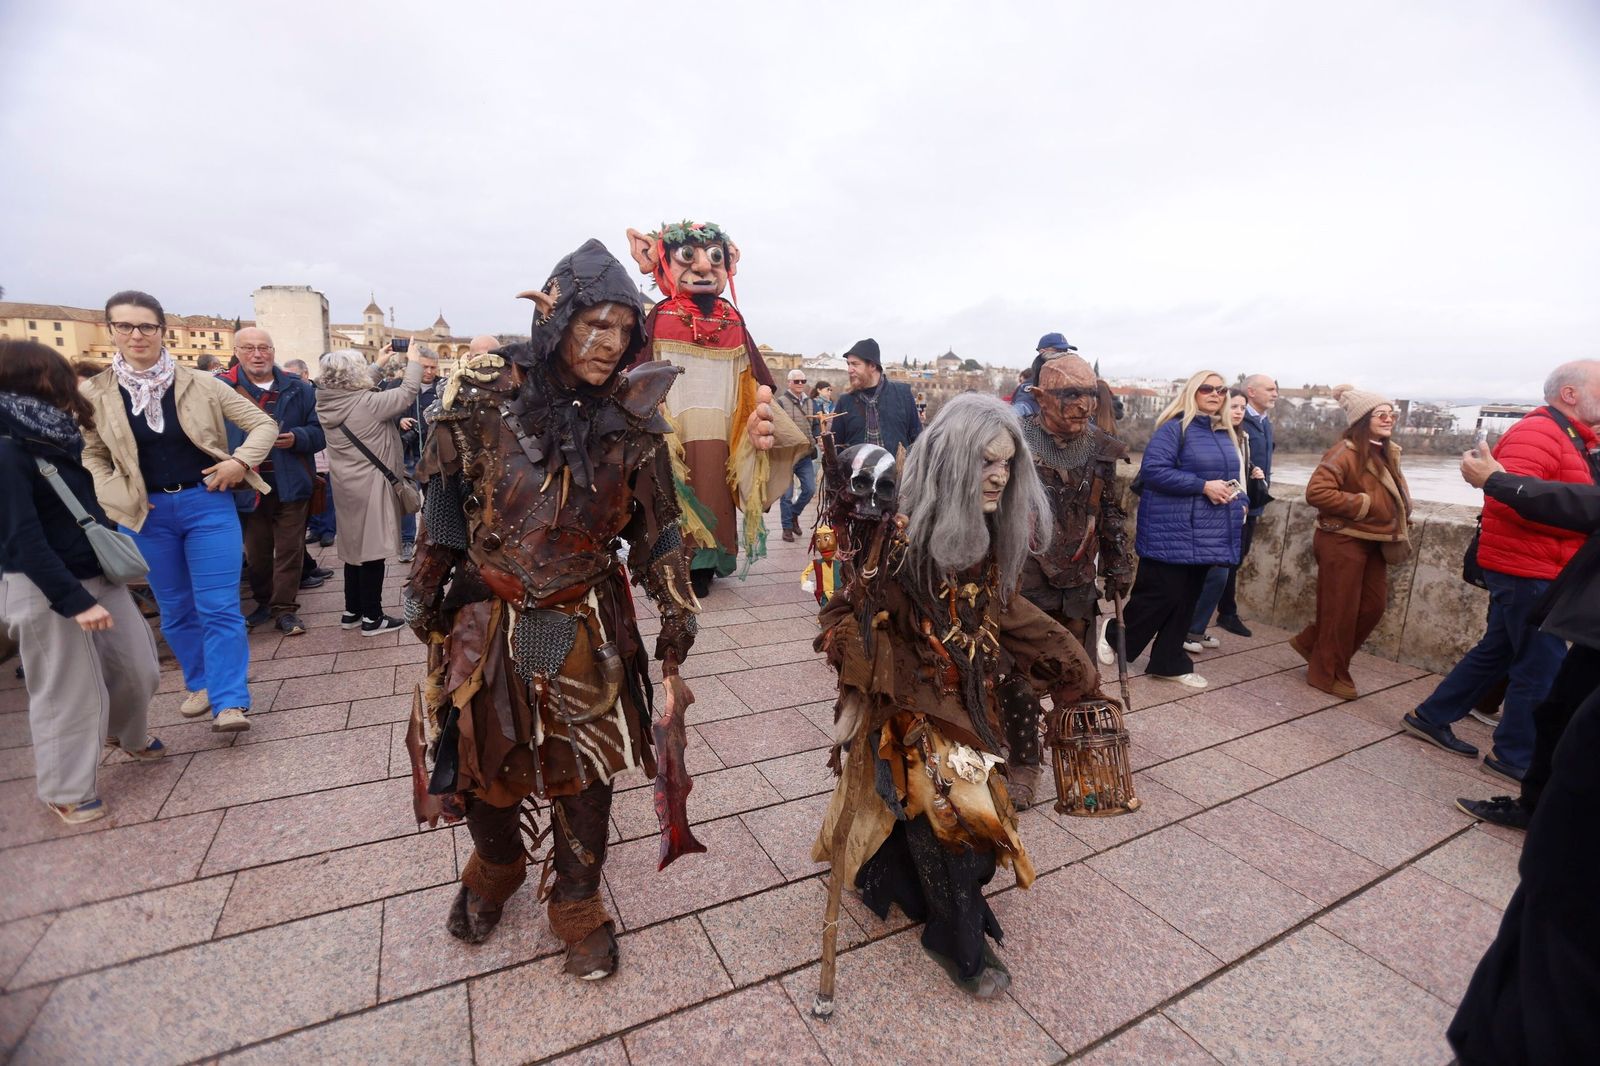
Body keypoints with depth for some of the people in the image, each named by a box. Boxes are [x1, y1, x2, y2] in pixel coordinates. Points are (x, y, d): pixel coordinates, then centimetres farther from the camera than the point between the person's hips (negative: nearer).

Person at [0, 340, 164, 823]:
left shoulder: (55, 439, 5)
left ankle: (126, 733, 43)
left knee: (137, 666, 15)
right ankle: (68, 791, 24)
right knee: (69, 691, 5)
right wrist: (74, 601, -23)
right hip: (45, 590, -7)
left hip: (99, 575, 7)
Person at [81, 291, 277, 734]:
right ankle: (201, 684, 31)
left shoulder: (200, 384, -4)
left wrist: (241, 461, -14)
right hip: (147, 514, 2)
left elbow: (264, 424, 0)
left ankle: (229, 702, -1)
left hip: (207, 504, -2)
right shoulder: (93, 394, 0)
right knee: (175, 609, 13)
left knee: (218, 607, -4)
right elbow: (90, 456, 10)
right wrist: (118, 498, -5)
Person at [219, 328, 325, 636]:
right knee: (256, 551, 13)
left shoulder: (297, 389, 3)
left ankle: (285, 608, 15)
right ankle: (264, 602, 32)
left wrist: (296, 438, -17)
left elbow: (318, 432, 3)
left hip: (292, 483, 0)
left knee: (289, 549, 4)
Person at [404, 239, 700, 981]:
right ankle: (495, 869, 52)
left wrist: (674, 648, -5)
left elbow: (659, 536, -4)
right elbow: (443, 509, 0)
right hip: (486, 626, 1)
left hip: (586, 629, 0)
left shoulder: (632, 420, -8)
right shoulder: (486, 395, -10)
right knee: (482, 769, 19)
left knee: (586, 772, 11)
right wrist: (425, 608, 6)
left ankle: (578, 906, 39)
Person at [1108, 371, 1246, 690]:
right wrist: (1203, 487, -20)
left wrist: (1235, 495, 3)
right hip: (1172, 530, -8)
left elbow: (1231, 474, 26)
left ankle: (1170, 662, 21)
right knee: (1161, 594, -6)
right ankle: (1115, 638, 17)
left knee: (1187, 598, 11)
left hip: (1206, 531, 8)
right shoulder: (1175, 428, -9)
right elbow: (1153, 470, -19)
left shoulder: (1225, 434, 16)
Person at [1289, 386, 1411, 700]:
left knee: (1374, 606, 12)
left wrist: (1400, 521, 10)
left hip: (1374, 542, 9)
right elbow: (1316, 492, -27)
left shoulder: (1387, 453, 13)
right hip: (1343, 542, -9)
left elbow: (1390, 495, 26)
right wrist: (1361, 505, -21)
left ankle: (1311, 643, 27)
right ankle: (1328, 675, 14)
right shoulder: (1346, 452, -16)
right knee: (1340, 611, -1)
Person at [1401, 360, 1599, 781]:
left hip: (1535, 569, 10)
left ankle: (1430, 718, 26)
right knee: (1544, 666, 0)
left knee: (1496, 651, 16)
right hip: (1525, 569, -10)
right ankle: (1514, 755, 15)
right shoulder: (1538, 432, -16)